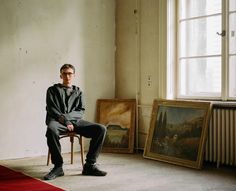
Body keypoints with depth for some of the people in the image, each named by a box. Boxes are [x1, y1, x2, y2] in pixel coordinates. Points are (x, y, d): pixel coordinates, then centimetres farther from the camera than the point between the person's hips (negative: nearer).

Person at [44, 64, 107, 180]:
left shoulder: (78, 92, 22)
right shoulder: (52, 90, 15)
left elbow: (81, 112, 9)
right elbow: (51, 110, 2)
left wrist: (66, 116, -10)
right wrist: (66, 122, -13)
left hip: (75, 121, 3)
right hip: (58, 121, -3)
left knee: (101, 129, -20)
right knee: (51, 129, -41)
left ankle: (89, 165, -17)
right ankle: (58, 166, -28)